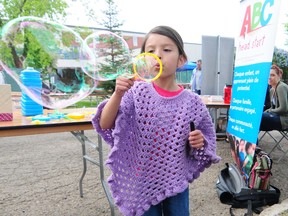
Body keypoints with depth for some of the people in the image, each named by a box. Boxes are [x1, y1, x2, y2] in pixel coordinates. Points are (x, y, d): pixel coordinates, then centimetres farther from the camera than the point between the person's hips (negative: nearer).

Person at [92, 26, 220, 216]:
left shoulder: (192, 101, -8)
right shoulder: (137, 92, -12)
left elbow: (205, 142, 5)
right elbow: (105, 125, -16)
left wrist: (200, 142, -17)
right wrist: (118, 94, -29)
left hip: (176, 184, 2)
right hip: (142, 183, -1)